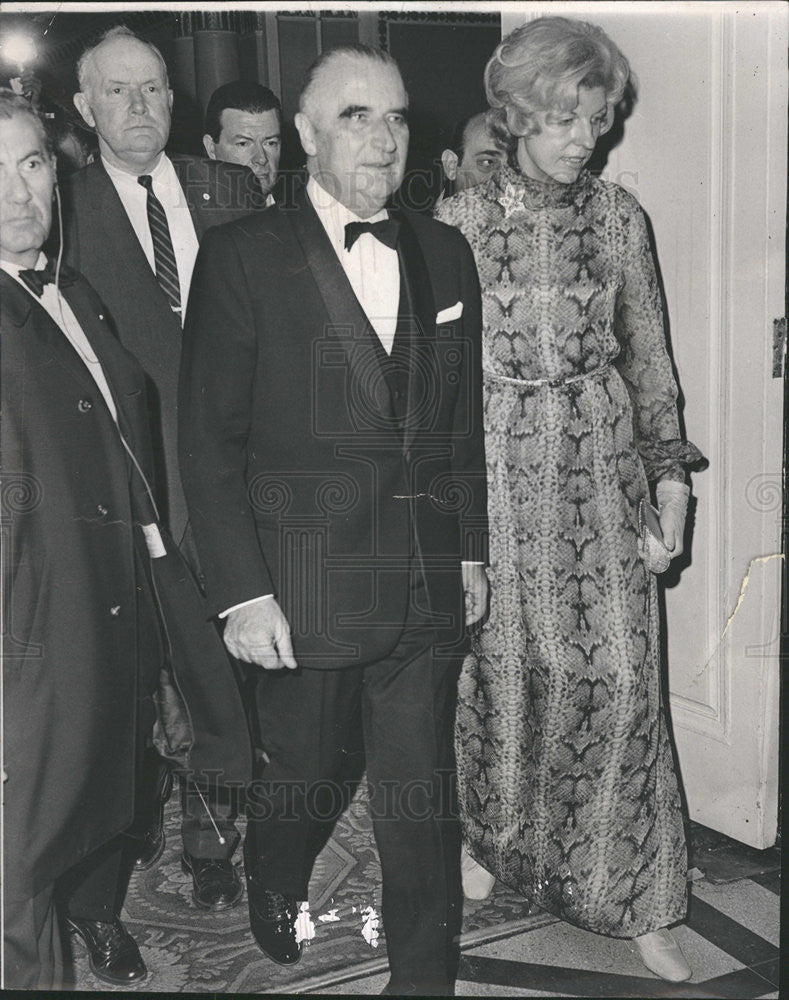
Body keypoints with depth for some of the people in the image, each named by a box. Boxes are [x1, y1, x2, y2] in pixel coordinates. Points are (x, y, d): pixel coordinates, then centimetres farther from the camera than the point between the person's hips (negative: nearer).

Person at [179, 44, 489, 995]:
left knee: (422, 795, 11)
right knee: (300, 775, 16)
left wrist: (470, 551, 11)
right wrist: (241, 593, -11)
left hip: (429, 590, 3)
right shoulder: (241, 255, -6)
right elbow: (208, 441, -8)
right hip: (307, 587, -3)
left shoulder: (445, 254, 8)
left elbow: (464, 420, 13)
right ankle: (273, 891, 50)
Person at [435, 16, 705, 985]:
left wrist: (669, 468, 5)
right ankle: (491, 834, 35)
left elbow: (647, 351, 9)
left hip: (600, 461, 1)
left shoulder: (619, 215, 5)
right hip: (497, 462, -1)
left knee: (621, 669, -1)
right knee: (505, 662, 7)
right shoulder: (459, 222, -1)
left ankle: (633, 897, 16)